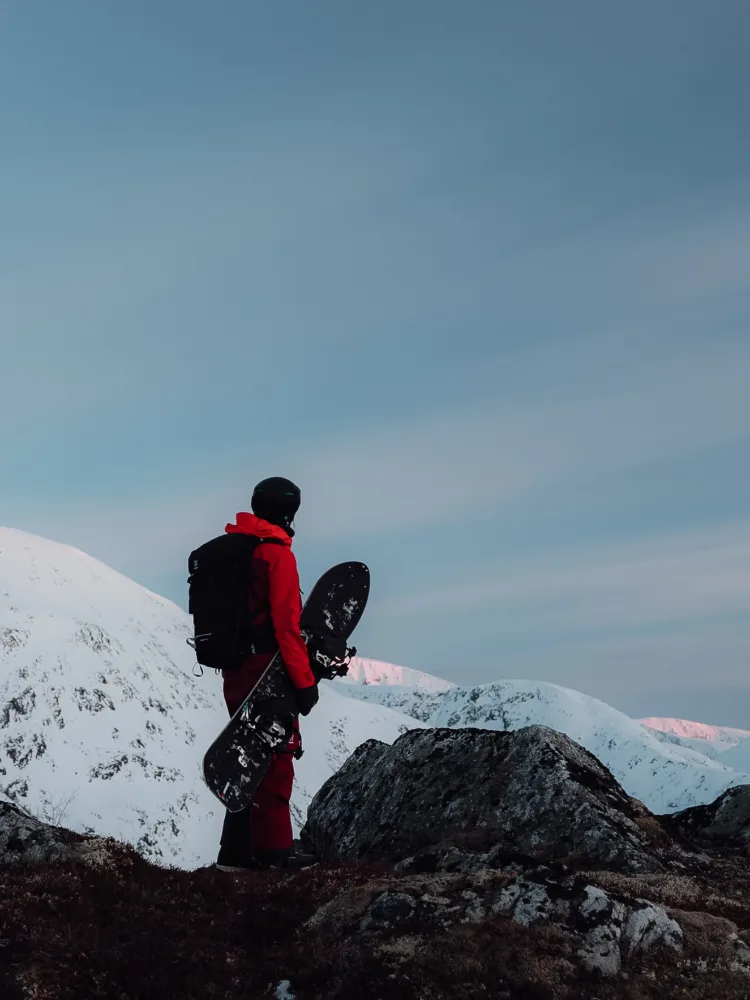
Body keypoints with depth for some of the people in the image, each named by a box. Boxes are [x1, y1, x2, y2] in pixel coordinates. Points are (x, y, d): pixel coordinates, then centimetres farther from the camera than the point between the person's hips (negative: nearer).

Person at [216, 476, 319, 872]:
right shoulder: (277, 554, -13)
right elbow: (286, 624, -19)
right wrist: (305, 680, -17)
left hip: (235, 674, 8)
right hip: (268, 676, -8)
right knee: (276, 761, -1)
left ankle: (236, 852, 19)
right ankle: (272, 851, 4)